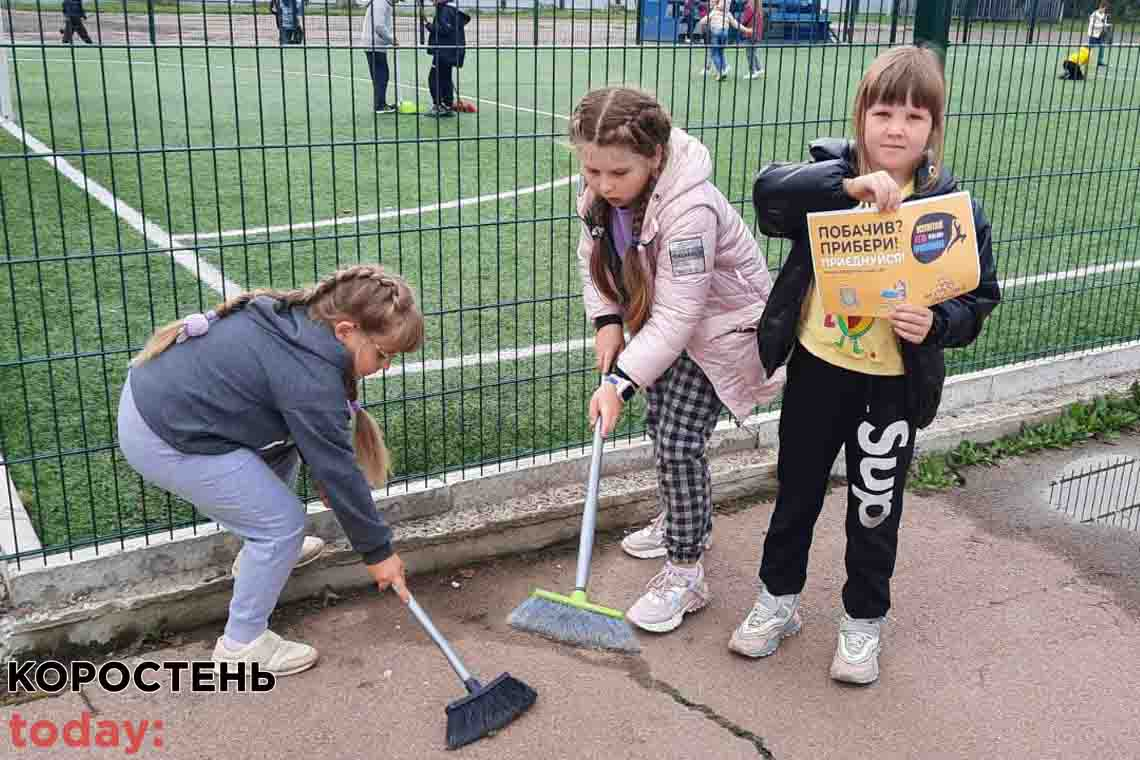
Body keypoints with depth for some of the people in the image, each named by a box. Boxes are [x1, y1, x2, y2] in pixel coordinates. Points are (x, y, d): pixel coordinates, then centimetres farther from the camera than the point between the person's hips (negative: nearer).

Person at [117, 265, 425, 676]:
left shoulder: (298, 319, 1)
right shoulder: (310, 378, -26)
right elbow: (338, 470, -18)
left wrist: (322, 476, 20)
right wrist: (378, 549, -7)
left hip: (156, 388, 10)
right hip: (163, 438, -10)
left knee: (284, 448, 23)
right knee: (283, 521, -4)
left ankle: (264, 548, 43)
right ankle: (242, 643, 10)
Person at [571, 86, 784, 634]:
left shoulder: (688, 209, -38)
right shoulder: (601, 190, -15)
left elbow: (677, 318, -36)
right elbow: (593, 252, 4)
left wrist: (620, 383, -36)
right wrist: (606, 321, -9)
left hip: (718, 324, -8)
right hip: (663, 316, 8)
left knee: (678, 440, -12)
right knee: (660, 424, 19)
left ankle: (685, 575, 2)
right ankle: (683, 519, 44)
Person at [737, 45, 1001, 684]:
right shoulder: (830, 172, -7)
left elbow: (980, 297, -2)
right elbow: (769, 193, -27)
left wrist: (937, 323, -22)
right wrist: (849, 184, -40)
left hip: (891, 386, -1)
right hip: (817, 368, 1)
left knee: (876, 509, 14)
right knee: (797, 490, 18)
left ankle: (864, 621, 37)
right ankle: (778, 601, 39)